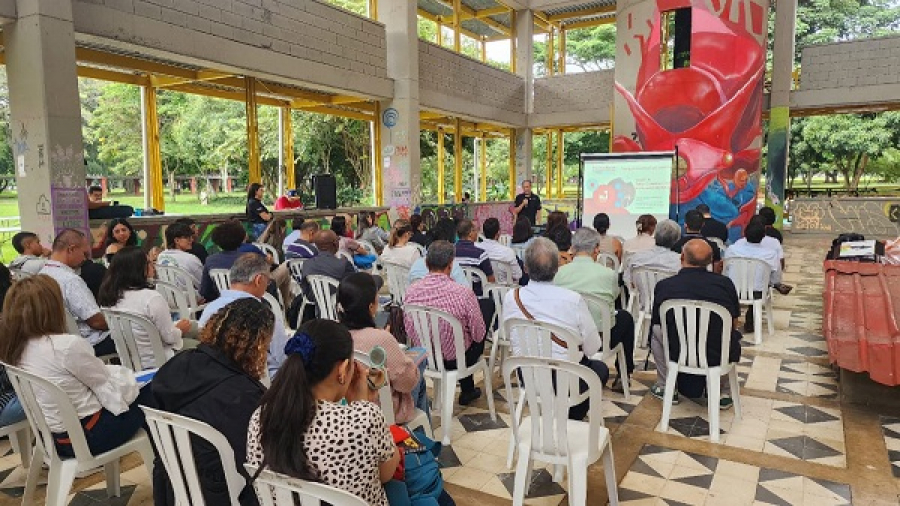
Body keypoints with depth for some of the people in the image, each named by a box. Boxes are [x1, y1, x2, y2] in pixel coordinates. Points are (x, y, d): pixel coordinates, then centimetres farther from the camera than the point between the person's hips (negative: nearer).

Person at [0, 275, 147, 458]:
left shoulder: (15, 349, -2)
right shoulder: (67, 346, -26)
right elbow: (106, 384, -11)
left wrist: (117, 372, 11)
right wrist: (131, 378, 8)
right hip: (87, 435, -8)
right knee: (148, 394, 11)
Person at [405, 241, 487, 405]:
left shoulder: (411, 291, -17)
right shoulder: (463, 293, -29)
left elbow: (410, 332, -3)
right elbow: (478, 334, -16)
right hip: (455, 359, -4)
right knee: (480, 340, 29)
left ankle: (467, 390, 51)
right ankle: (467, 391, 44)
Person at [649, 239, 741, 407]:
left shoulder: (663, 286, -10)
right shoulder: (725, 284, -7)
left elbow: (656, 322, 7)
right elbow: (734, 325, 8)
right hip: (719, 357, 2)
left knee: (655, 330, 24)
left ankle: (666, 388, 28)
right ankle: (724, 393, 32)